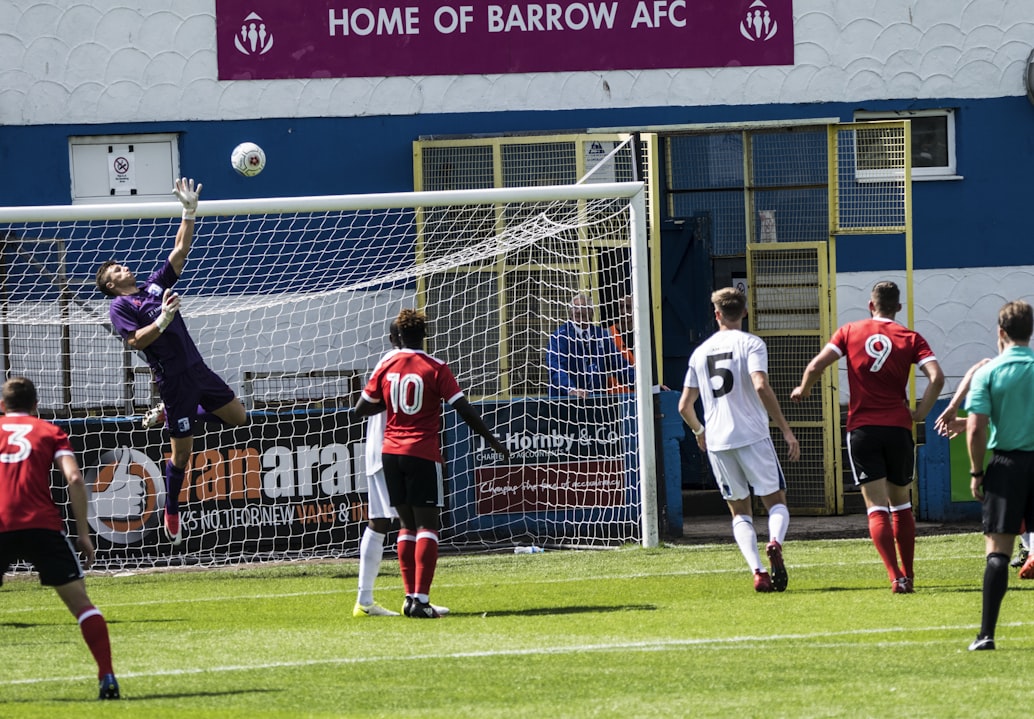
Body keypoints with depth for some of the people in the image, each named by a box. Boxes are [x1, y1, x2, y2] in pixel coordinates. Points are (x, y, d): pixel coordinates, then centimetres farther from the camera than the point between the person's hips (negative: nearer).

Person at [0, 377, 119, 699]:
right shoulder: (49, 431, 15)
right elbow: (74, 479, 0)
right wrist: (83, 533, 2)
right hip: (42, 525, 0)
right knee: (80, 602, 4)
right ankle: (107, 676, -5)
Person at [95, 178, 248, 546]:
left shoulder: (155, 284, 14)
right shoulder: (120, 306, -4)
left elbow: (180, 250, 13)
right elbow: (135, 340, -17)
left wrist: (190, 212, 5)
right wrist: (162, 320, -26)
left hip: (197, 370, 7)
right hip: (173, 380, -7)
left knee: (237, 417, 12)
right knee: (182, 450, -1)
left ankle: (164, 415, 24)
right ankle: (171, 512, 20)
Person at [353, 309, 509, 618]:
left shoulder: (386, 366, 4)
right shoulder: (435, 368, -7)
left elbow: (361, 409, 7)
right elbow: (464, 409, -9)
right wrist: (493, 441, -1)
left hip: (391, 452, 4)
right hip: (423, 453, -4)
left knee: (407, 525, 13)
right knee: (427, 525, -3)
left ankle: (410, 597, 8)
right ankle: (421, 599, -13)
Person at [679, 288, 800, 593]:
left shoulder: (700, 352, 12)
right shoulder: (751, 344, -2)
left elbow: (684, 406, 14)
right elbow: (761, 387, -18)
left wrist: (699, 432, 34)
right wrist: (786, 430, -13)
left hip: (717, 442, 3)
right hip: (752, 437, -3)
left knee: (739, 510, 11)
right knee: (776, 501, 6)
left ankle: (758, 572, -7)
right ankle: (775, 543, -26)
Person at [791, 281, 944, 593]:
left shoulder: (851, 331, 3)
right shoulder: (910, 338, 2)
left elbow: (816, 366, -5)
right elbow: (937, 377, -11)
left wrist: (803, 390, 15)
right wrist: (920, 412, 0)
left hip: (862, 429, -1)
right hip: (898, 427, 1)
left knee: (877, 508, -2)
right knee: (901, 505, 17)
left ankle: (896, 576, -16)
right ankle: (908, 576, 21)